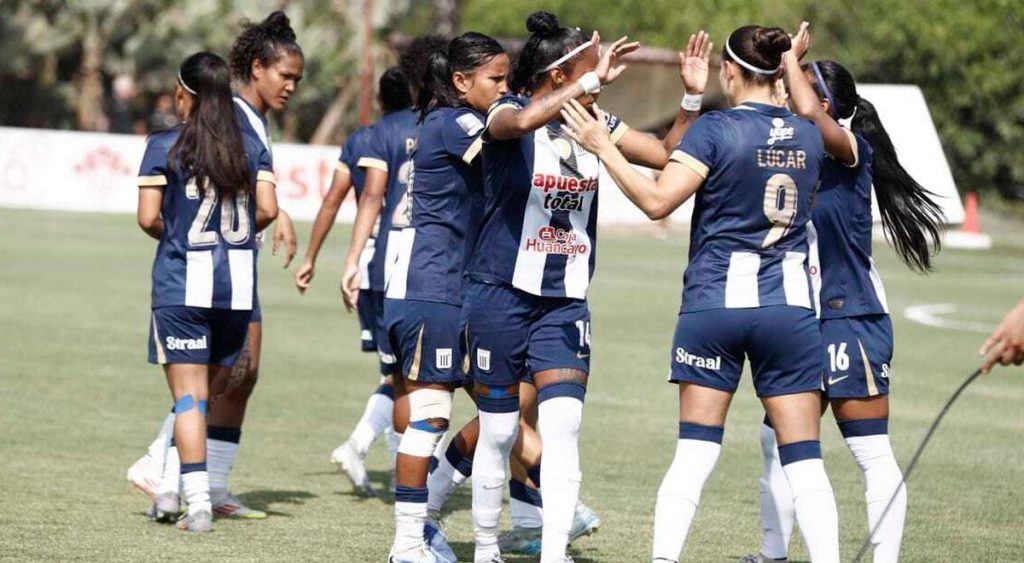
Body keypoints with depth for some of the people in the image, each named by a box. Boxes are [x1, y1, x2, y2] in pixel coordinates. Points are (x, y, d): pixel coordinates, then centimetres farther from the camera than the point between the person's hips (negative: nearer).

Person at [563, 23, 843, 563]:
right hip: (789, 306, 2)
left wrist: (602, 146, -7)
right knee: (804, 460, 3)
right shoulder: (808, 136, 6)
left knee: (694, 453, 3)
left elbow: (657, 200, -16)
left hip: (715, 303, -2)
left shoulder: (715, 129, -9)